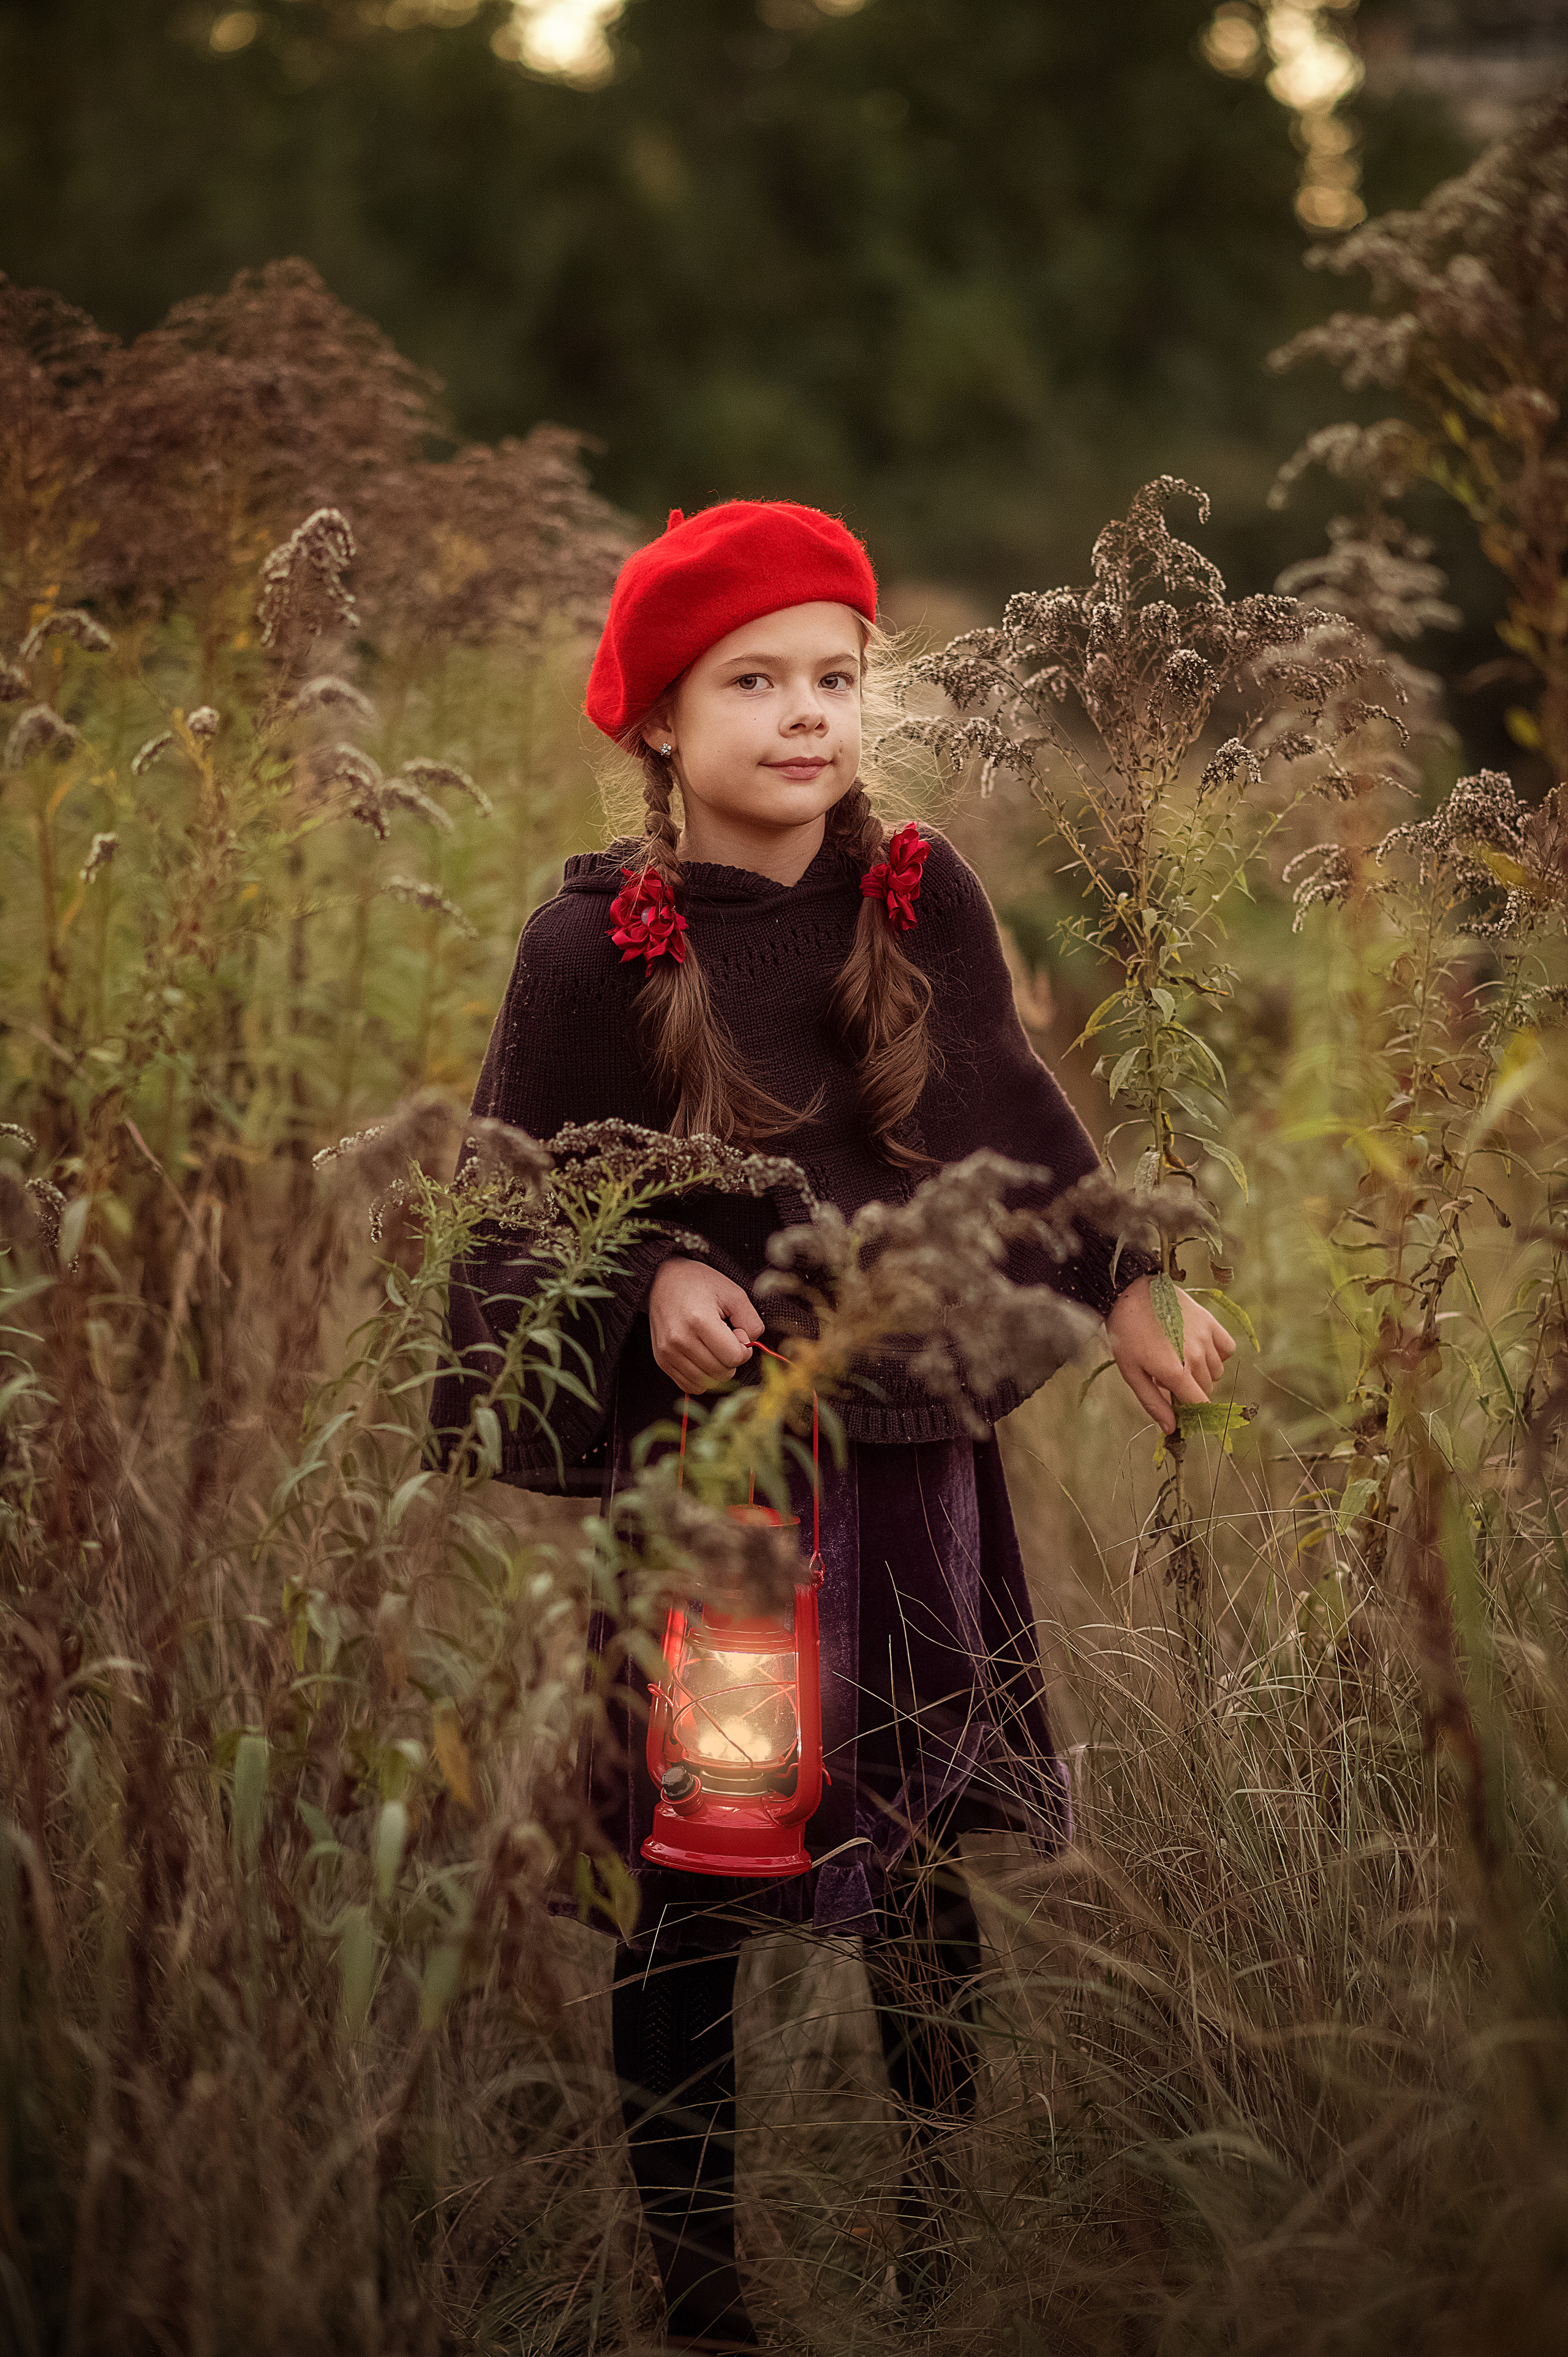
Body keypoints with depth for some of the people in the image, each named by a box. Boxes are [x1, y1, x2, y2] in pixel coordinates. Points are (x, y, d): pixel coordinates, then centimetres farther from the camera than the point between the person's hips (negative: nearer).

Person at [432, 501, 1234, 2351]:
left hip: (917, 1456, 3)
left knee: (925, 1868, 12)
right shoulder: (597, 943, -10)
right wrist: (652, 1286, -20)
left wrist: (1122, 1293, 12)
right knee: (695, 1886, 5)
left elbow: (1013, 1116, 13)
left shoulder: (919, 896, -1)